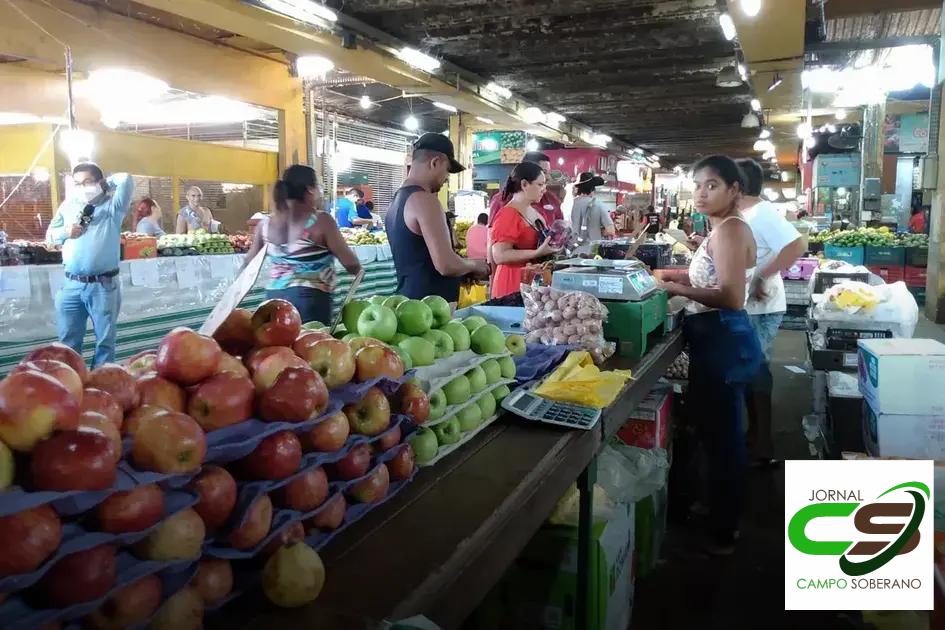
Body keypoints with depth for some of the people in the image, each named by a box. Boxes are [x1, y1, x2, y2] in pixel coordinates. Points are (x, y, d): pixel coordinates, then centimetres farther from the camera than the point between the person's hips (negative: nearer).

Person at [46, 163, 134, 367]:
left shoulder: (111, 206, 1)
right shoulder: (67, 206, 13)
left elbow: (126, 180, -13)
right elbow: (50, 234, 19)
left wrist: (104, 183, 5)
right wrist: (66, 232, -2)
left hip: (104, 285, -3)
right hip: (71, 285, 4)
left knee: (105, 341, 6)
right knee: (68, 341, 10)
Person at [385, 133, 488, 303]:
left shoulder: (397, 200, 13)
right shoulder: (425, 200, -17)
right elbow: (446, 265, -24)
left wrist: (466, 271, 19)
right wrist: (474, 265, -4)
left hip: (410, 299, 10)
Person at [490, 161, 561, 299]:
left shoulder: (535, 212, 12)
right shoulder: (507, 215, -15)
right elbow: (499, 256, -23)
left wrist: (553, 244, 11)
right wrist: (538, 253, -25)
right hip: (515, 284, -8)